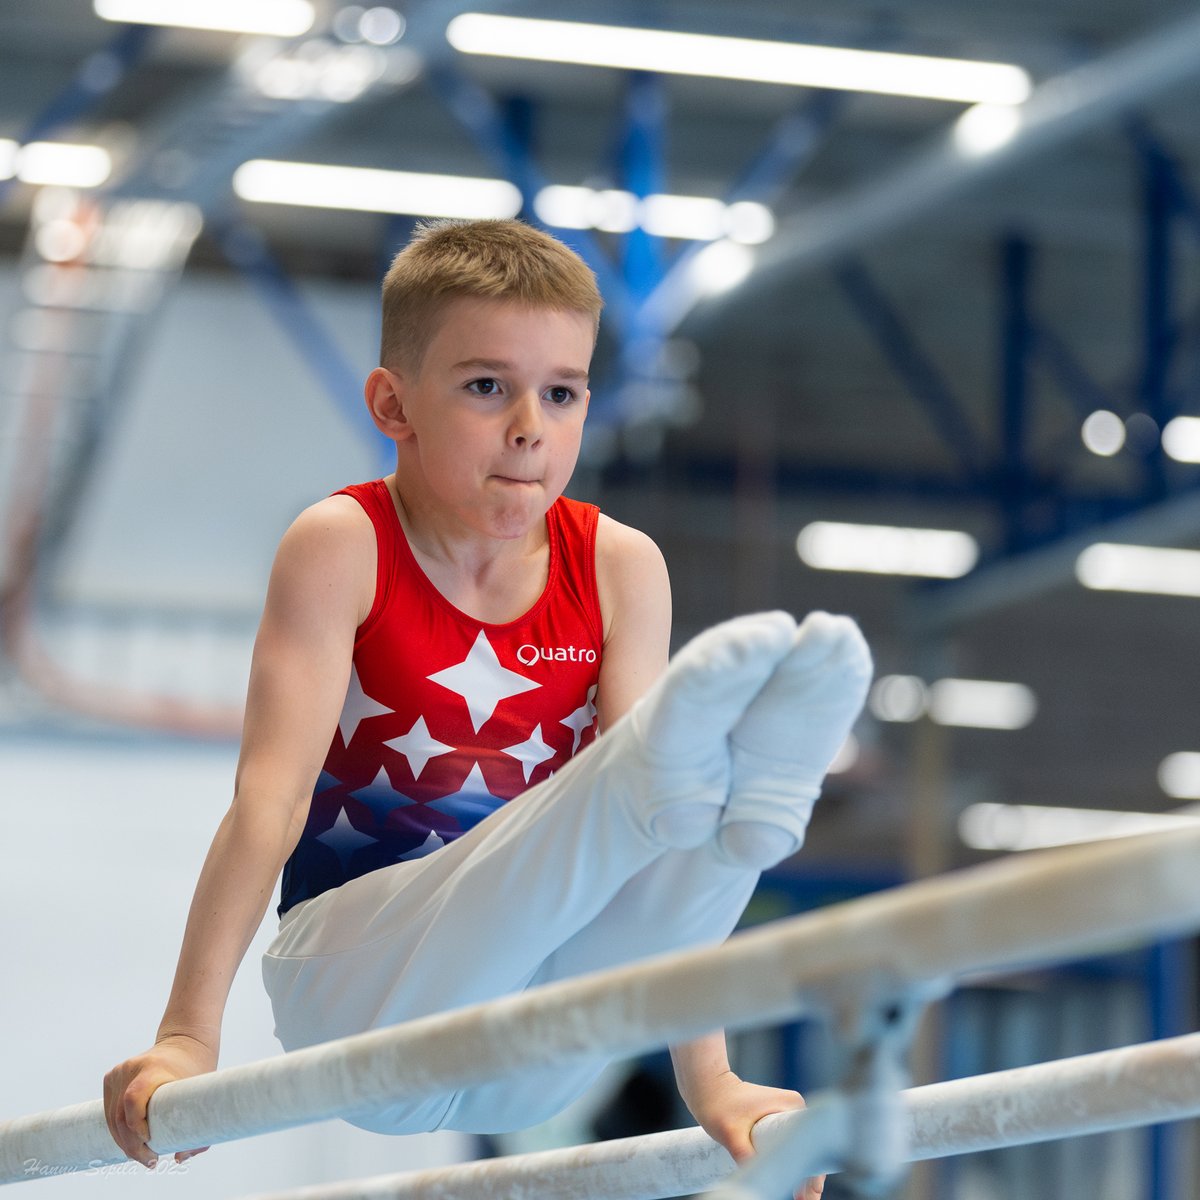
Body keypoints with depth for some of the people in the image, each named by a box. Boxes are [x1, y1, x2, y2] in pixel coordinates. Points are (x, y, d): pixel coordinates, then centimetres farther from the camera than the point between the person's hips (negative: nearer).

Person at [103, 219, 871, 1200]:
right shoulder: (343, 548, -5)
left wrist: (707, 1081, -8)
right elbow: (272, 795, -15)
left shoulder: (619, 568, 3)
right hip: (357, 995, -3)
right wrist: (187, 1036, -24)